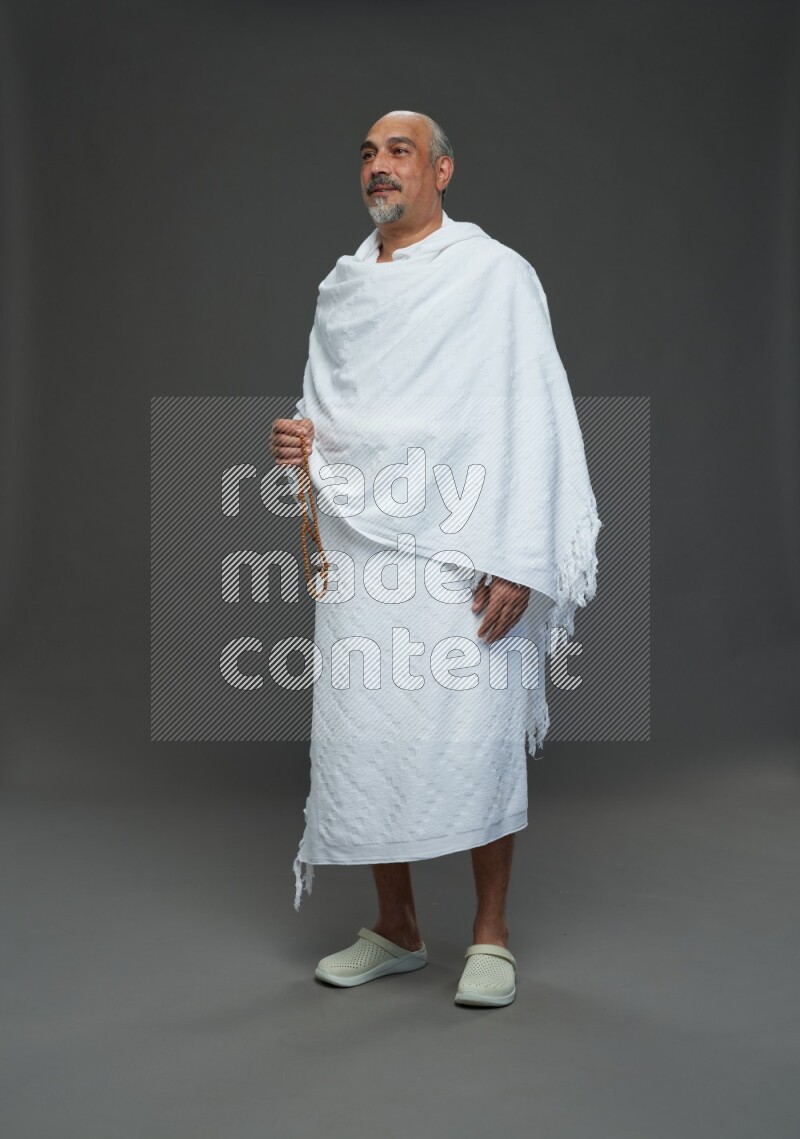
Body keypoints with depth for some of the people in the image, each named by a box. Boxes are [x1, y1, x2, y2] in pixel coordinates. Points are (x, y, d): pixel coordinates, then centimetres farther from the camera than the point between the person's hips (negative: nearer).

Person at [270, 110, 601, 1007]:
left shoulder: (494, 274, -1)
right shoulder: (340, 289, 15)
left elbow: (535, 421, -7)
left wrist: (519, 560, -15)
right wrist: (299, 442, 0)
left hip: (464, 555, -5)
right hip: (359, 548, 5)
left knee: (475, 739, -3)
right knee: (363, 739, 5)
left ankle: (490, 933, 14)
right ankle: (395, 930, 22)